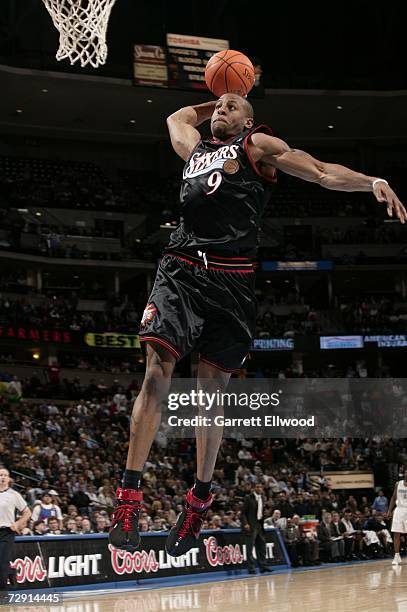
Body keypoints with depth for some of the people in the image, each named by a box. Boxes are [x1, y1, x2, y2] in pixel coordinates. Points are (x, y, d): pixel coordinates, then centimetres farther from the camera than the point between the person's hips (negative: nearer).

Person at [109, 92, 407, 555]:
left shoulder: (258, 145, 14)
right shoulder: (194, 147, 27)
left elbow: (321, 172, 5)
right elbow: (178, 116, 49)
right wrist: (217, 101, 40)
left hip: (231, 278, -2)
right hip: (181, 269, 3)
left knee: (212, 389, 2)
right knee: (157, 373, -14)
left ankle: (199, 500, 15)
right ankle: (129, 497, -15)